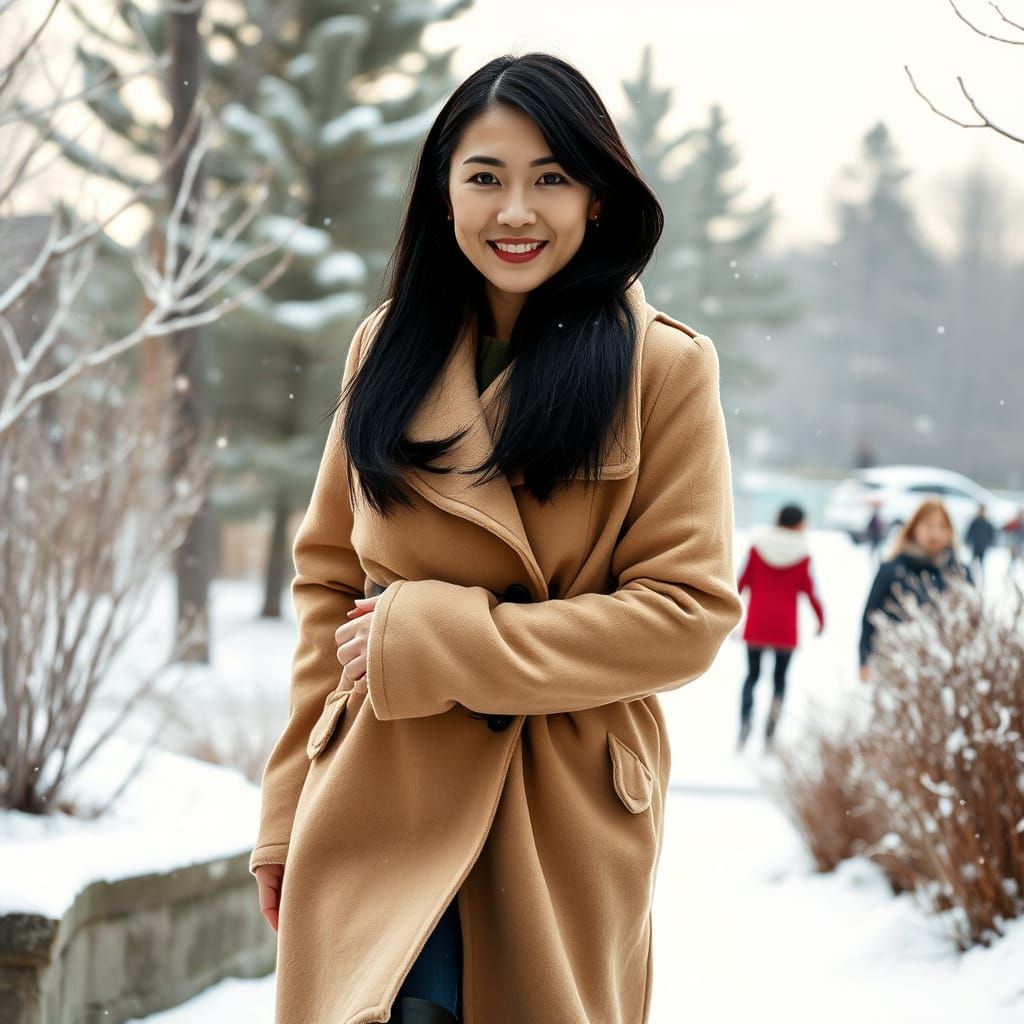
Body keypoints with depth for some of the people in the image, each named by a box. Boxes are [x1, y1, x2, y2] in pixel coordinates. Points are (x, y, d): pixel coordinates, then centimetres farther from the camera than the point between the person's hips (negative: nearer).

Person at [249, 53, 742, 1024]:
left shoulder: (663, 368, -4)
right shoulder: (389, 348, 8)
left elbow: (688, 613, -9)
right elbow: (329, 582, 10)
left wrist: (433, 644, -13)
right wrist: (288, 817, 5)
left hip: (562, 818, -2)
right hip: (377, 812, 2)